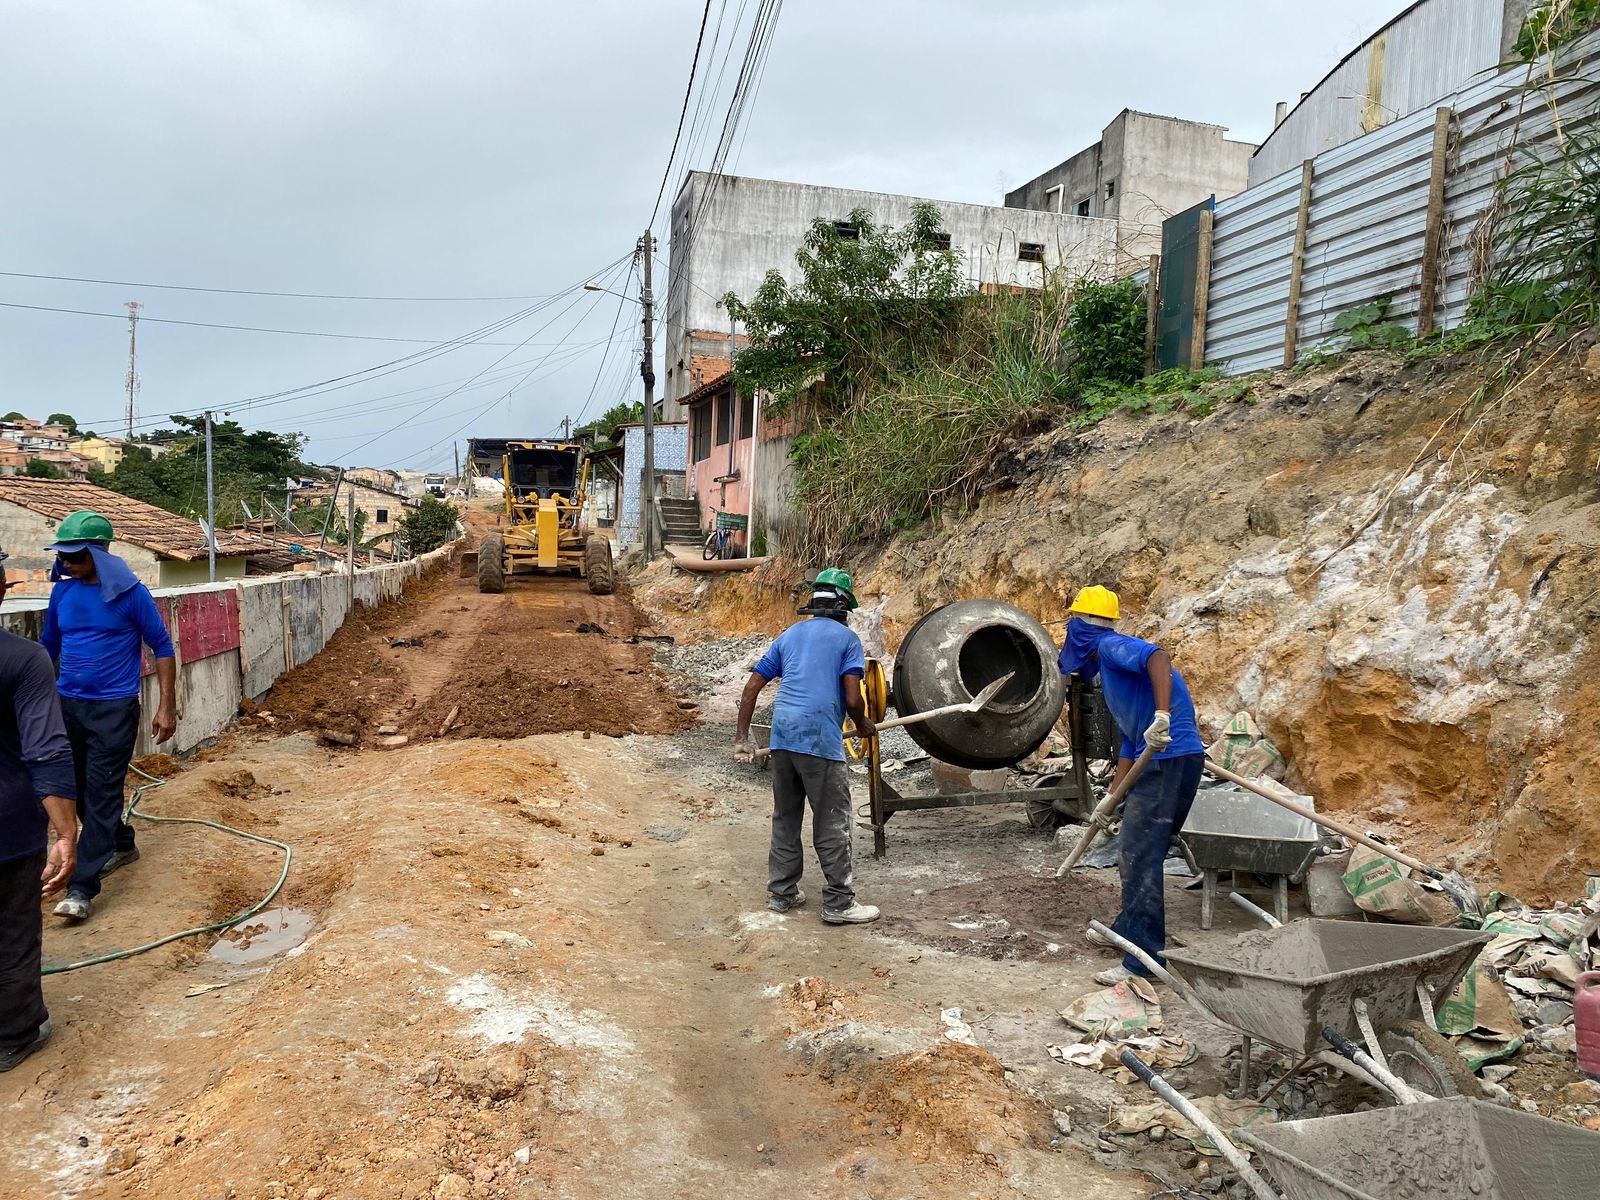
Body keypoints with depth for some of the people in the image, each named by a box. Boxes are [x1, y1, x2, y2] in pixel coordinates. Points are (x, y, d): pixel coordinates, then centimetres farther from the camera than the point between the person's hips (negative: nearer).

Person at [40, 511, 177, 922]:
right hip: (68, 705, 6)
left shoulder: (129, 593, -11)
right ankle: (121, 845, 38)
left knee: (101, 794, -5)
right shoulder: (62, 591, 4)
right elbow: (49, 647, 16)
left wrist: (167, 707, -9)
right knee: (80, 789, 16)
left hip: (114, 708, -6)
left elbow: (162, 647, -6)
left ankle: (82, 888, -2)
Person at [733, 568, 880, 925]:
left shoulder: (789, 634, 18)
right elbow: (853, 699, -8)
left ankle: (781, 892, 25)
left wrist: (742, 737, 17)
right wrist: (863, 726, 13)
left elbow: (752, 686, 14)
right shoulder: (847, 638, 2)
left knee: (785, 817, 17)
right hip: (820, 739, -6)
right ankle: (839, 902, 8)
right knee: (832, 824, 3)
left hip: (782, 735, 6)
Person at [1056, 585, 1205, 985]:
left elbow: (1157, 657, -29)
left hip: (1170, 760, -10)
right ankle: (1128, 929, 37)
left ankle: (1143, 960, -3)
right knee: (1137, 852, 21)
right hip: (1159, 760, 10)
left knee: (1141, 857, -7)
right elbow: (1129, 739, 26)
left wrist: (1162, 717, -39)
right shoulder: (1108, 670, 23)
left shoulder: (1111, 646, -6)